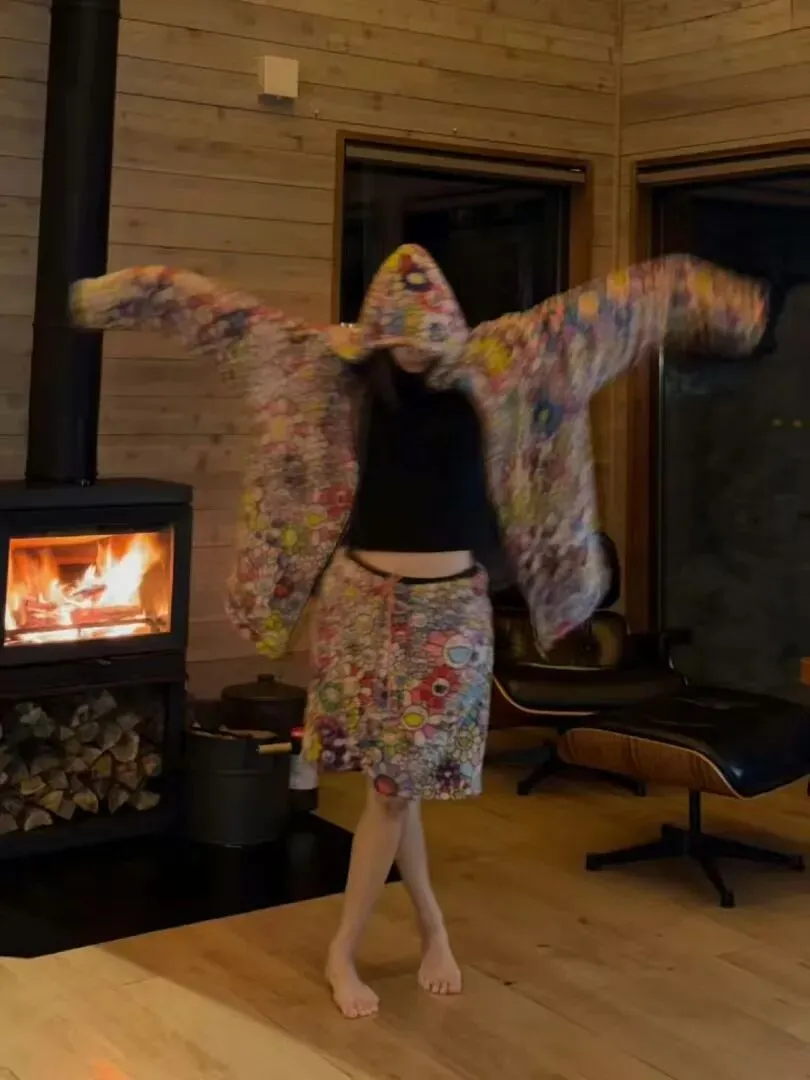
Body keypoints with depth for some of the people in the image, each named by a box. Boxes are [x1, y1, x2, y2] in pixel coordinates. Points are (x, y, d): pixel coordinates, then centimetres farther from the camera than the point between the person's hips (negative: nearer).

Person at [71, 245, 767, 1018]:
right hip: (363, 595, 1)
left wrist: (718, 302, -3)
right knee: (391, 774, 8)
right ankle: (432, 924, 30)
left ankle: (343, 951, 17)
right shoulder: (341, 368, -2)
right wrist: (113, 293, 2)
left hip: (450, 605, -1)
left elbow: (605, 309, -2)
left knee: (397, 777, 2)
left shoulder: (492, 366, -4)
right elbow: (228, 315, 1)